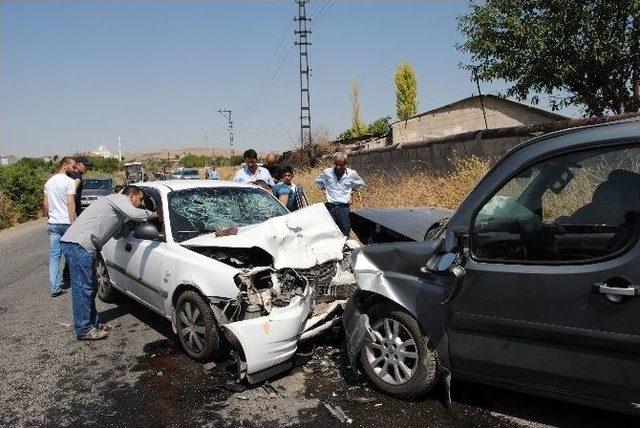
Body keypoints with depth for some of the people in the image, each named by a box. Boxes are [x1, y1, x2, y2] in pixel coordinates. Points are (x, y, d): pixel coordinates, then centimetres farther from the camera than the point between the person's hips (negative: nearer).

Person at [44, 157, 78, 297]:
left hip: (53, 224, 6)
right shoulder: (69, 181, -10)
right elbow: (70, 204, -17)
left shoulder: (49, 182, 13)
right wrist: (74, 223, -17)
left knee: (54, 255, 3)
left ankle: (55, 288, 1)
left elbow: (46, 205, 16)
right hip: (66, 222, -6)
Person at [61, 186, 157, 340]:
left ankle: (93, 322, 26)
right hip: (78, 245, -11)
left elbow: (118, 234, 29)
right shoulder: (119, 198, -2)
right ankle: (84, 329, 1)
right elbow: (134, 213, -20)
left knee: (89, 287, 16)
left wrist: (131, 223, 19)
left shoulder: (119, 213, 27)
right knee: (83, 288, -5)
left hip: (81, 246, 11)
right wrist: (153, 214, -5)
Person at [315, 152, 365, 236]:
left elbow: (361, 184, 21)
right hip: (330, 206, 0)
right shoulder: (327, 173, 2)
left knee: (345, 234, 2)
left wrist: (352, 191, 10)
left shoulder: (352, 174, 2)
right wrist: (324, 189, 11)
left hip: (344, 207, 0)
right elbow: (318, 182, 23)